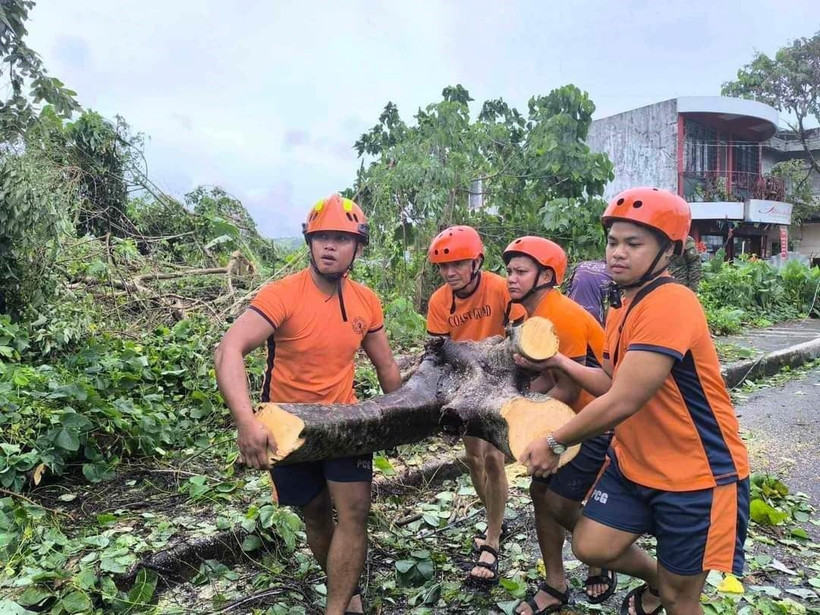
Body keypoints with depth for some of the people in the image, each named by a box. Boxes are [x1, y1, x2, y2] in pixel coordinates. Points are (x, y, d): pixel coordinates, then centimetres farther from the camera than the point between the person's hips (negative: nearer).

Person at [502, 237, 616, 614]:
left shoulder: (563, 316, -25)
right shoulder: (533, 313, 3)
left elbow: (568, 391, -24)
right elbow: (549, 374, 5)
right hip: (570, 417, 9)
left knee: (559, 502, -4)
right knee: (540, 492, 8)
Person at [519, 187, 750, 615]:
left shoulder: (670, 304, -26)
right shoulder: (622, 310, 5)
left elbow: (622, 403, -28)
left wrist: (555, 443, -16)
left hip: (698, 476, -7)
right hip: (634, 465, 8)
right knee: (590, 547, 6)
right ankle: (656, 581, 35)